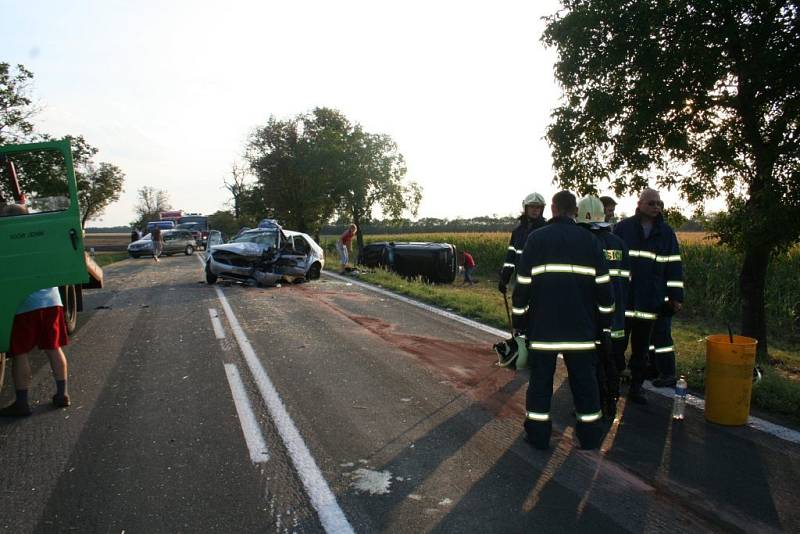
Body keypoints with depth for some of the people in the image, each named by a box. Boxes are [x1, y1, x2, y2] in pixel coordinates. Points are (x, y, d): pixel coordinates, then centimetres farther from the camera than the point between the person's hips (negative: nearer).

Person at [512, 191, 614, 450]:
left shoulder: (536, 239, -3)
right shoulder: (589, 240, 1)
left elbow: (523, 283, -3)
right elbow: (603, 285, 3)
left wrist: (519, 320, 6)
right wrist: (604, 320, 14)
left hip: (542, 326, -1)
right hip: (580, 327, 2)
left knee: (540, 378, 8)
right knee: (584, 380, 13)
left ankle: (538, 434, 14)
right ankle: (590, 436, 22)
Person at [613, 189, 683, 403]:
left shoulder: (666, 233, 6)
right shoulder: (623, 227, -1)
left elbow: (674, 267, 7)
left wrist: (676, 296, 3)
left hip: (650, 302, 2)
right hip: (622, 299, -2)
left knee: (641, 348, 13)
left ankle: (636, 387, 25)